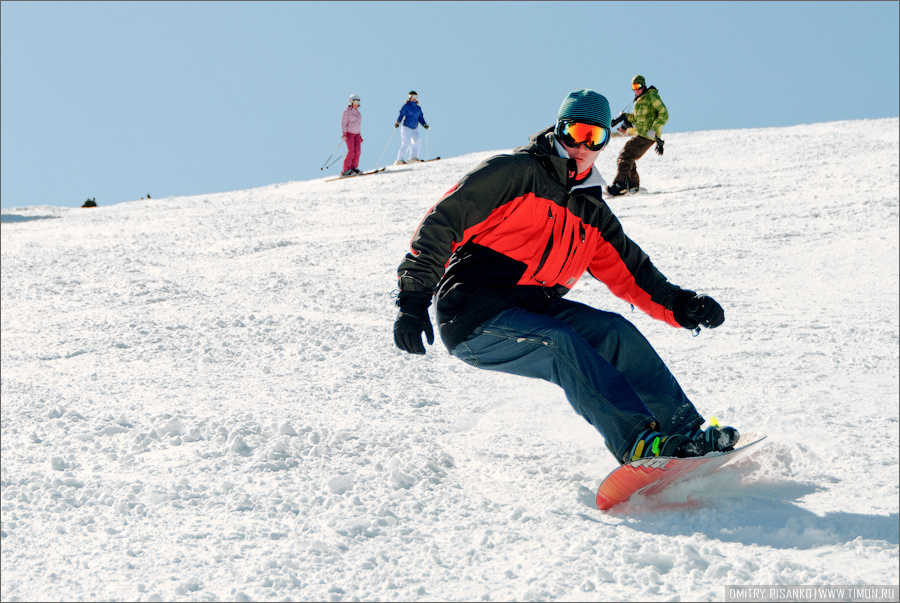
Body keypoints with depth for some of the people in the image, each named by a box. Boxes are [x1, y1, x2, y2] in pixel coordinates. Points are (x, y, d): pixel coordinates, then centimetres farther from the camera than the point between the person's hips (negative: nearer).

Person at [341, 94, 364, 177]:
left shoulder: (358, 113, 20)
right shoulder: (347, 112, -1)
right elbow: (343, 123, -7)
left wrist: (360, 136, 20)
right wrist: (344, 134, -17)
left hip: (357, 134, 7)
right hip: (349, 133, -7)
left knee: (358, 150, -11)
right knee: (351, 151, -17)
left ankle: (354, 167, -4)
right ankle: (345, 170, -15)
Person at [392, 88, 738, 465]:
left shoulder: (593, 214, 17)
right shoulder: (515, 173, -6)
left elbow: (632, 273, 17)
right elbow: (442, 222, -11)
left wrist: (680, 306, 0)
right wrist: (413, 300, -19)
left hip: (534, 312, 7)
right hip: (474, 320, -7)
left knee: (615, 332, -11)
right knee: (560, 344, -31)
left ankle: (687, 434, -5)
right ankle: (638, 443, -39)